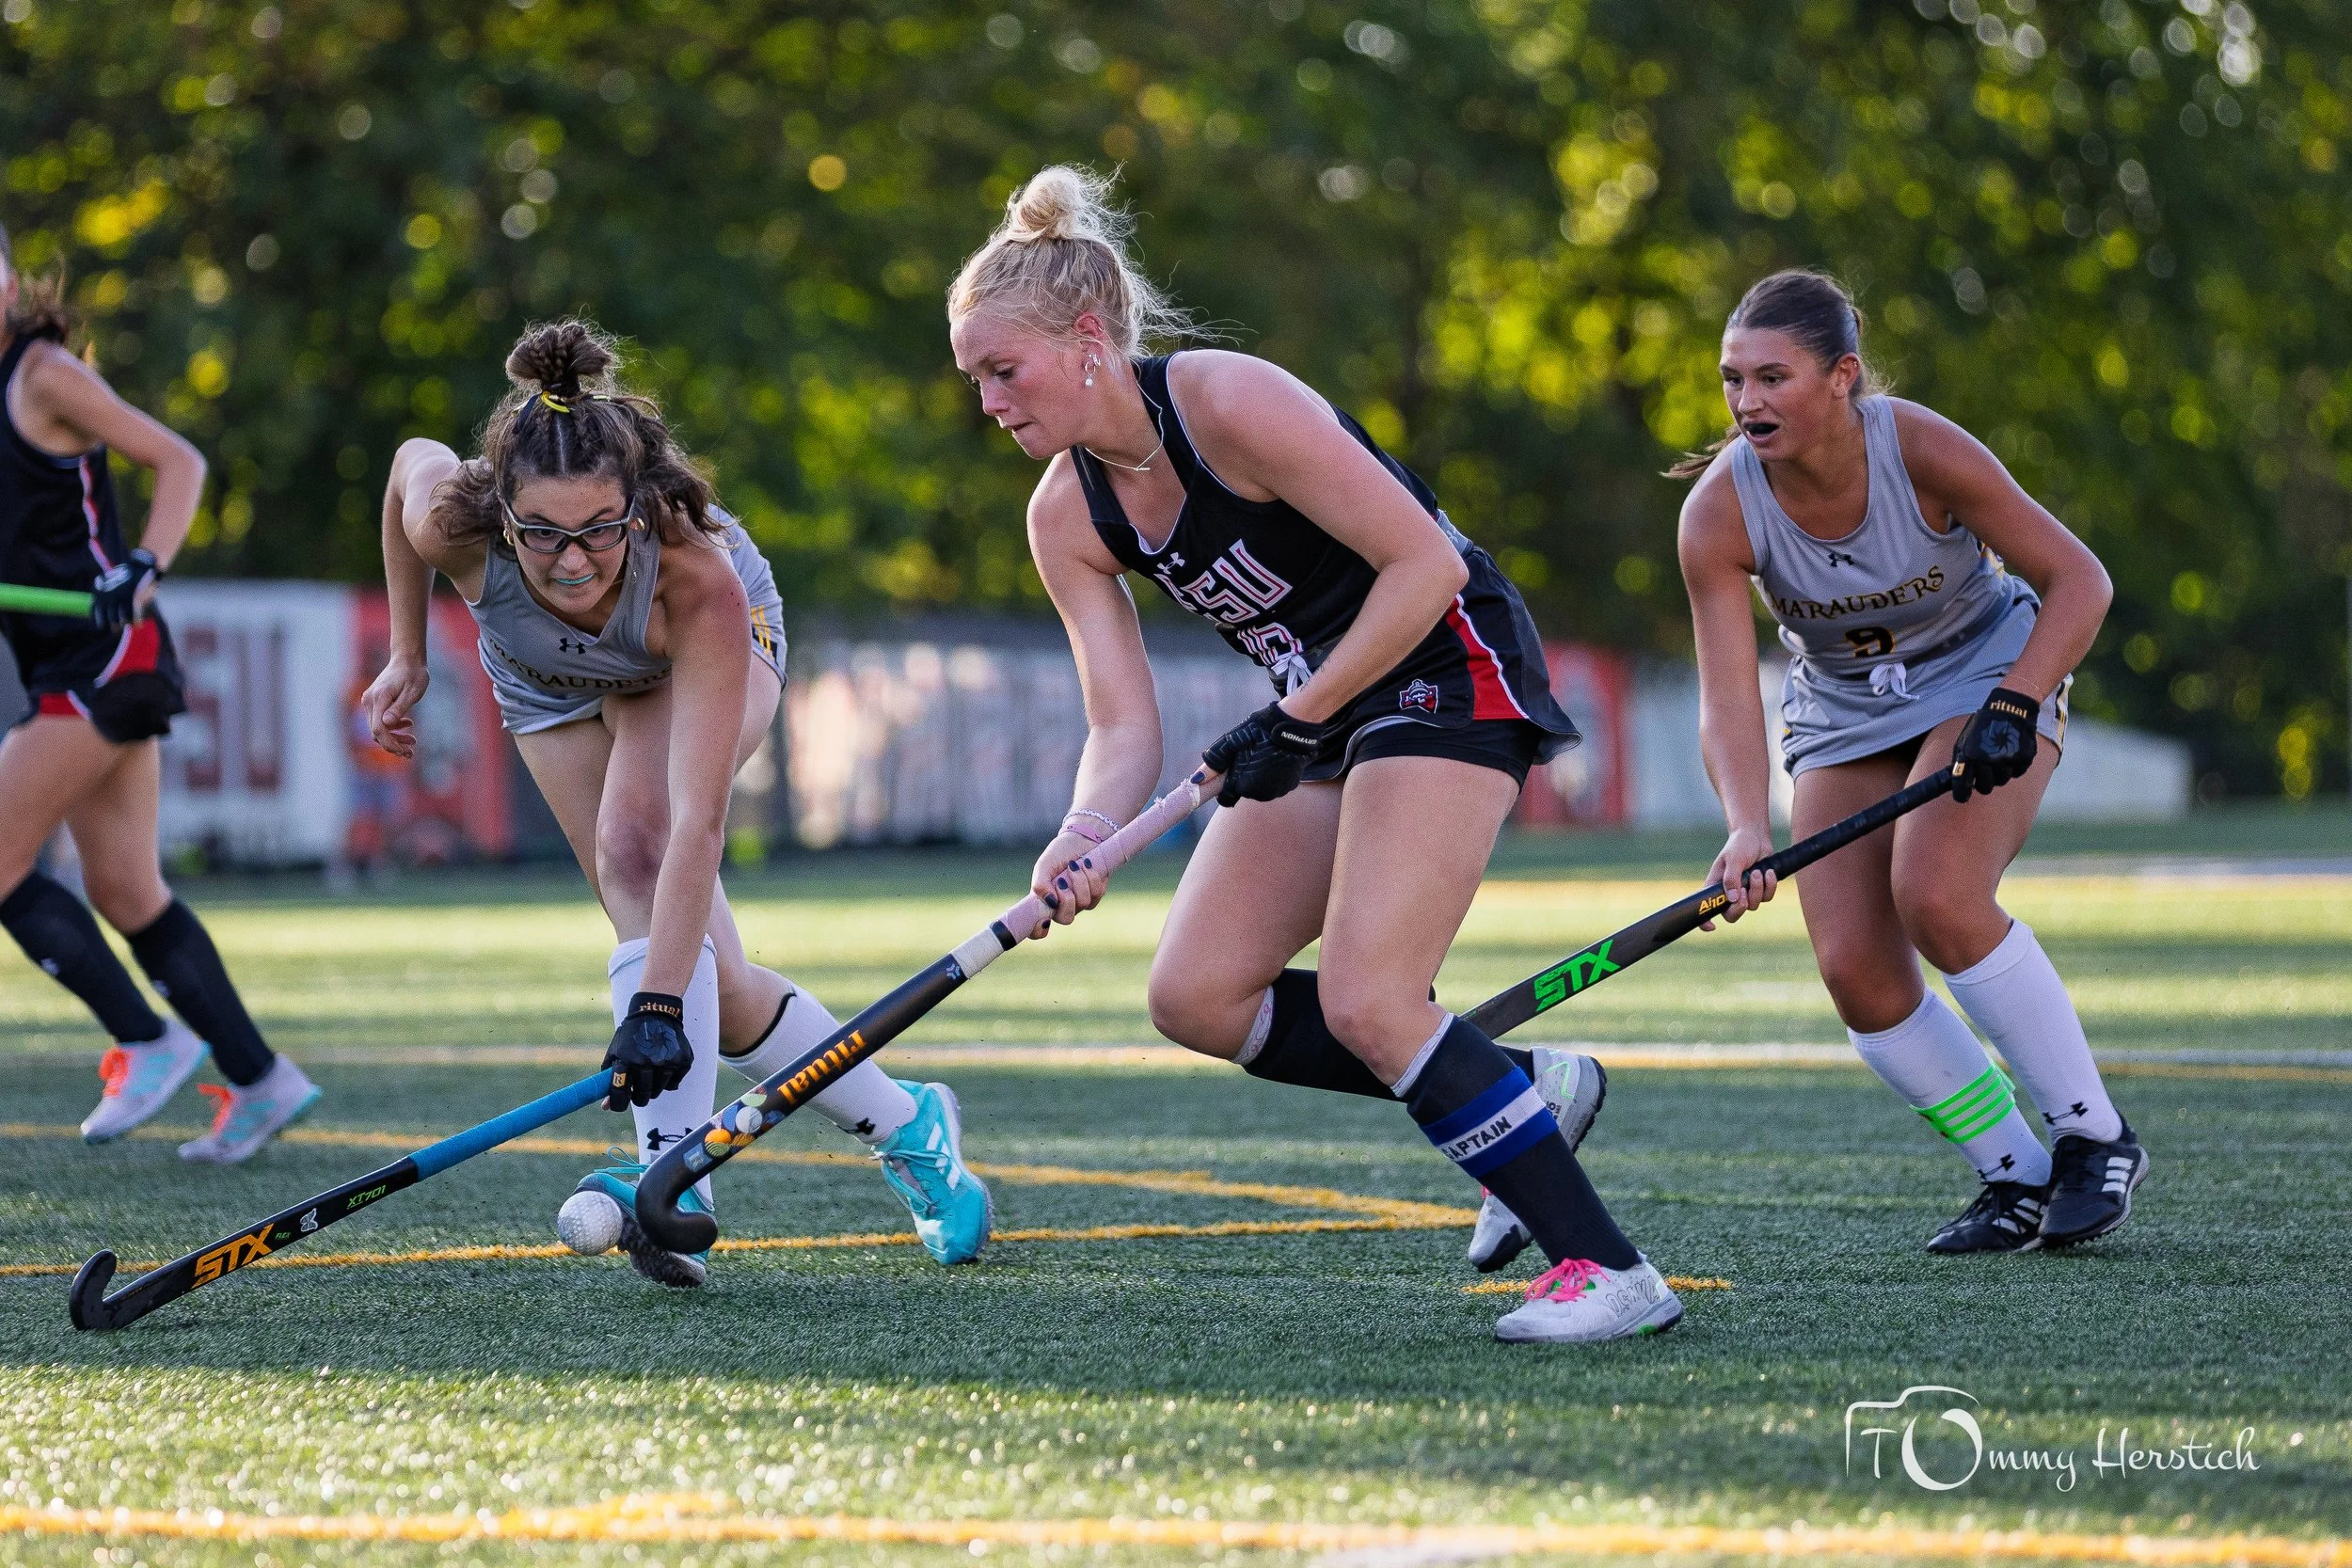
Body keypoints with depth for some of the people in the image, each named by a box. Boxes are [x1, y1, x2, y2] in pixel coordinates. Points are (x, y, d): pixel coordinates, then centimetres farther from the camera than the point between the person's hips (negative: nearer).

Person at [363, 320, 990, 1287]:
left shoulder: (699, 581, -45)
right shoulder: (451, 524, -38)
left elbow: (697, 822, -50)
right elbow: (412, 461, -11)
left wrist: (657, 1007, -59)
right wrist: (406, 655, -3)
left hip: (688, 660, -3)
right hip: (548, 684, 3)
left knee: (637, 843, -33)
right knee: (694, 972, -8)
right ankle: (904, 1124, 9)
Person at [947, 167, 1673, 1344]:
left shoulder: (1227, 405, -23)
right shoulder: (1066, 516, 0)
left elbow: (1425, 565, -22)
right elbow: (1124, 724, -4)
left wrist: (1299, 720, -22)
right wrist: (1082, 839, -25)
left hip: (1447, 666, -9)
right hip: (1328, 706, 9)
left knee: (1364, 1002, -21)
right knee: (1196, 997, 1)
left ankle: (1608, 1270, -16)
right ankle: (1526, 1090, 12)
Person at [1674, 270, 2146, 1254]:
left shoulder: (1922, 451, -28)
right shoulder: (1718, 510, -23)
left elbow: (2079, 580, -20)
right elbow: (1728, 698, -29)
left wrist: (2014, 705, -34)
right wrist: (1747, 832, -46)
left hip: (1987, 668, -3)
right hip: (1842, 710, 4)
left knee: (1936, 898, -27)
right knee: (1855, 968, -11)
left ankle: (2095, 1137, -10)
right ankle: (2018, 1177, 6)